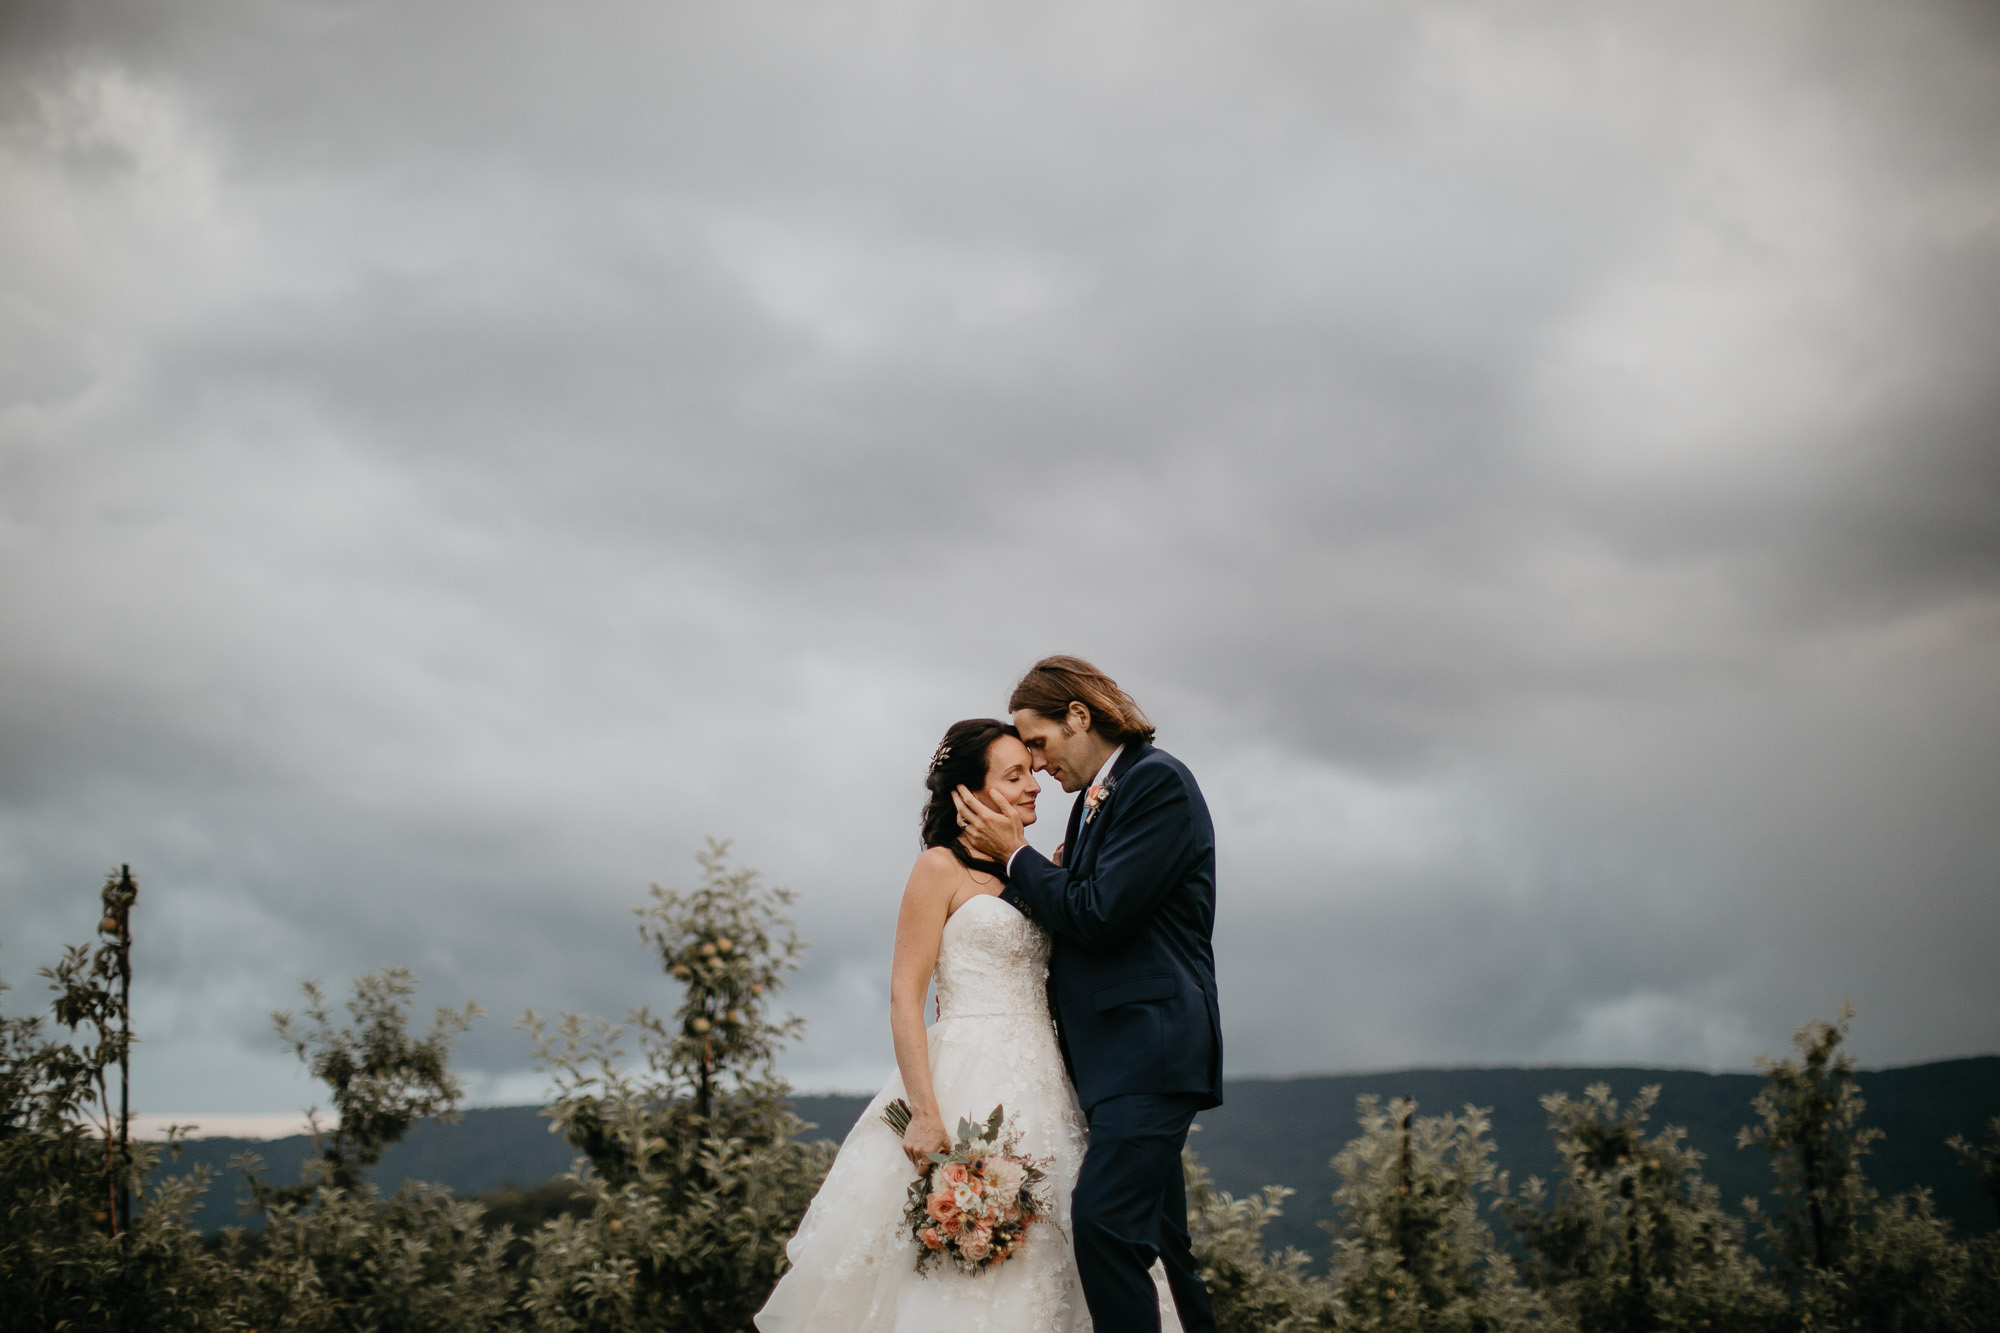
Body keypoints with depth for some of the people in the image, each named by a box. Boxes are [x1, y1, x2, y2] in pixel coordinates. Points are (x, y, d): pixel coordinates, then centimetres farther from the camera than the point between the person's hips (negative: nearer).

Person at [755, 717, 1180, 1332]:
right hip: (970, 1083, -6)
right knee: (960, 1272, -8)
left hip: (1039, 1087, 7)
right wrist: (924, 1113, -19)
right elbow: (905, 996, -9)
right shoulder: (941, 868, -3)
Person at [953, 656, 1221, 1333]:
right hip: (1113, 1052, 10)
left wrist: (1016, 855, -6)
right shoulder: (1094, 800, 18)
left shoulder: (1160, 781, -10)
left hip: (1150, 1046, -10)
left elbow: (1098, 919, -17)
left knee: (1104, 1217, -22)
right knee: (1149, 1234, 12)